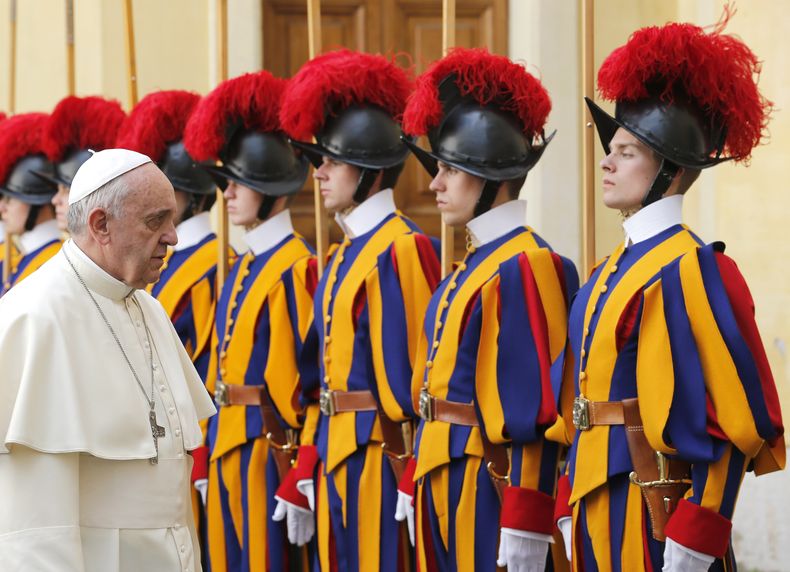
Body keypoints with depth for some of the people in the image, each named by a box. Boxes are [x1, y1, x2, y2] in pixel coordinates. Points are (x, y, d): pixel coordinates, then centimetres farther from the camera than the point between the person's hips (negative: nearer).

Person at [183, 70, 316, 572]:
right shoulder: (244, 266, 15)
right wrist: (215, 449, 15)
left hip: (268, 449, -9)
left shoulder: (296, 269, -13)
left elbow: (307, 373, -16)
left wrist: (290, 452, -17)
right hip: (229, 448, 9)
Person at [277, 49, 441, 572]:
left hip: (380, 455, -9)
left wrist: (414, 484, -19)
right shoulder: (347, 253, 15)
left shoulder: (402, 249, -13)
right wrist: (305, 475, 16)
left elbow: (415, 373, -17)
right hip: (337, 455, 9)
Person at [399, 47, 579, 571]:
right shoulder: (474, 265, 15)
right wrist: (422, 497, 18)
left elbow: (537, 413, -20)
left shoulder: (522, 268, -14)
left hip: (491, 489, -9)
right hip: (446, 487, 9)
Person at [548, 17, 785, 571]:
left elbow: (733, 423, -17)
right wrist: (571, 515, 13)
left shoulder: (689, 271, -13)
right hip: (599, 514, 8)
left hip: (657, 516, -8)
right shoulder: (613, 270, 13)